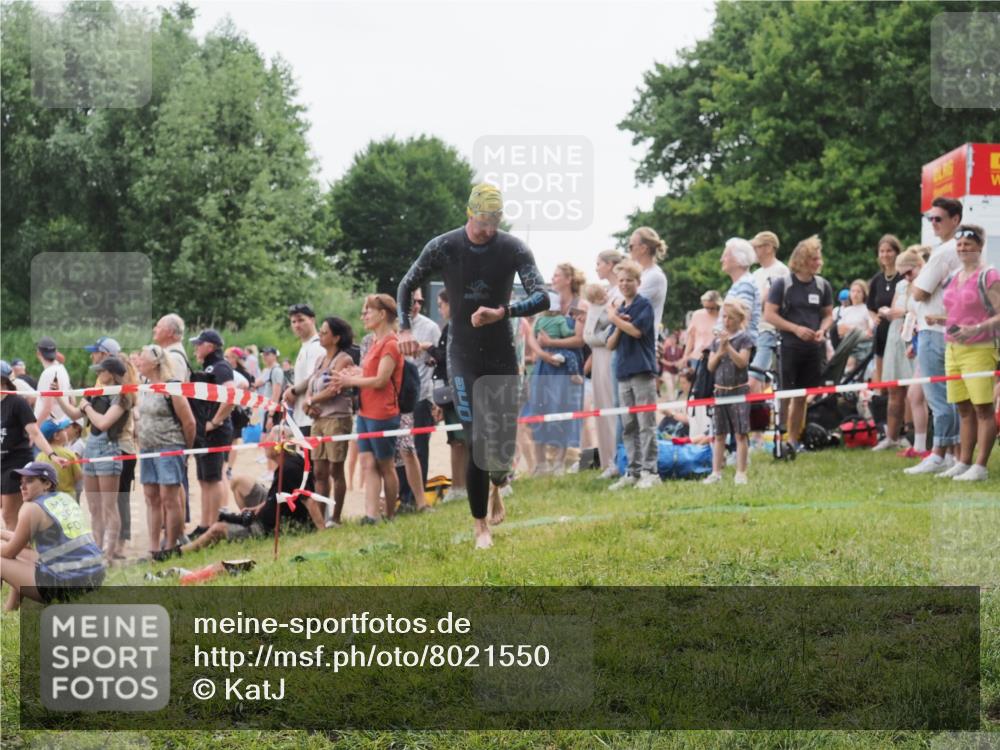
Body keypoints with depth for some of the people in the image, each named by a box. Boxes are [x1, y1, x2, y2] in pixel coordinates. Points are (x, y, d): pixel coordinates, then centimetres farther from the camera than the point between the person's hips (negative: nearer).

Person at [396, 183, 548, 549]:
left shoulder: (514, 249, -8)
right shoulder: (443, 247, -8)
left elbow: (541, 298, -17)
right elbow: (406, 286, 7)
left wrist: (502, 312, -32)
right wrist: (405, 328, -3)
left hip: (502, 355, 1)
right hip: (463, 357, -1)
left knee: (505, 439, 0)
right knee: (478, 441, -9)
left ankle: (496, 489, 36)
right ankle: (480, 525, 3)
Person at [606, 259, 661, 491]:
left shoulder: (644, 305, -2)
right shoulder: (619, 310, 15)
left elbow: (636, 330, -16)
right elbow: (611, 345, 14)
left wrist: (615, 319, -3)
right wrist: (618, 328, -5)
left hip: (643, 371, -7)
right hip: (623, 373, 7)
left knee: (646, 424, -7)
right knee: (628, 426, 7)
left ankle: (650, 472, -6)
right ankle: (633, 472, 10)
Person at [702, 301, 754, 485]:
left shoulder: (744, 338, -4)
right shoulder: (717, 340, 9)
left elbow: (742, 362, -15)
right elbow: (711, 366, 7)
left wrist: (728, 346, -20)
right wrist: (720, 351, -8)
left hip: (739, 390, -5)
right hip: (720, 390, 5)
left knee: (740, 433, -4)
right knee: (719, 434, 8)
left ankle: (741, 473, 0)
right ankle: (716, 472, 11)